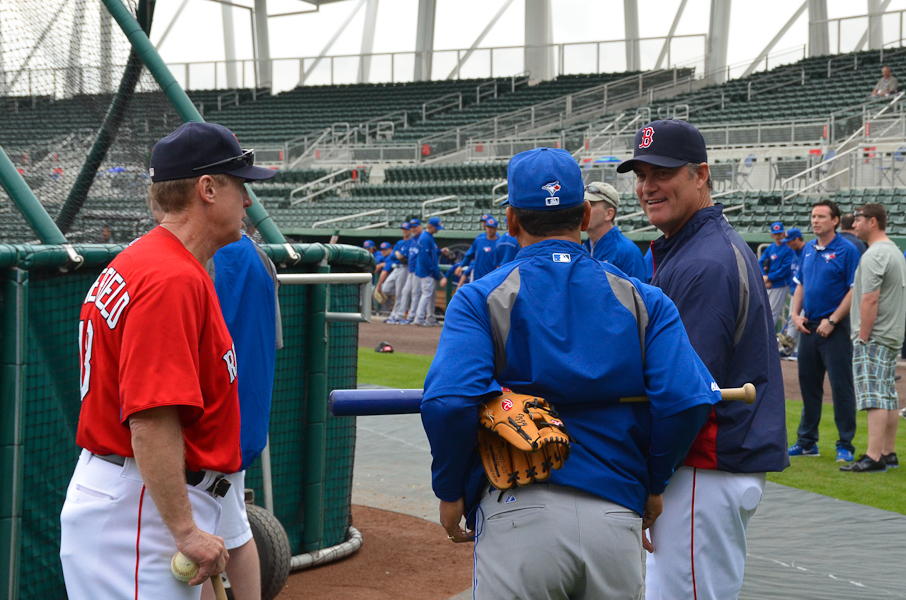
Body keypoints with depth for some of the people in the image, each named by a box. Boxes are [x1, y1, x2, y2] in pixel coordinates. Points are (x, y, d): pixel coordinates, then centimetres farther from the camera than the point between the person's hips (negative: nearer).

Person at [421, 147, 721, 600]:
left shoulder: (480, 297, 2)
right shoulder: (641, 298, 9)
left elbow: (449, 402, -14)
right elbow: (686, 400, -4)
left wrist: (450, 491, 0)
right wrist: (652, 483, 11)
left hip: (518, 515, -2)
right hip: (618, 517, 3)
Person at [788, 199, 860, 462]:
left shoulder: (847, 250, -9)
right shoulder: (809, 249, 12)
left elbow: (854, 291, -12)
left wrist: (832, 321, -16)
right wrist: (795, 314, 5)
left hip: (835, 329, -7)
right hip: (809, 327, 7)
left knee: (841, 386, -3)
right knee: (808, 384, 12)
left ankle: (845, 445, 3)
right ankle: (807, 442, 21)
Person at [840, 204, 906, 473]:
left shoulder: (874, 256, -15)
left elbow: (870, 300, -22)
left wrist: (863, 337, -18)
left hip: (874, 338, -10)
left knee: (874, 398, -12)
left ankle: (874, 457, -15)